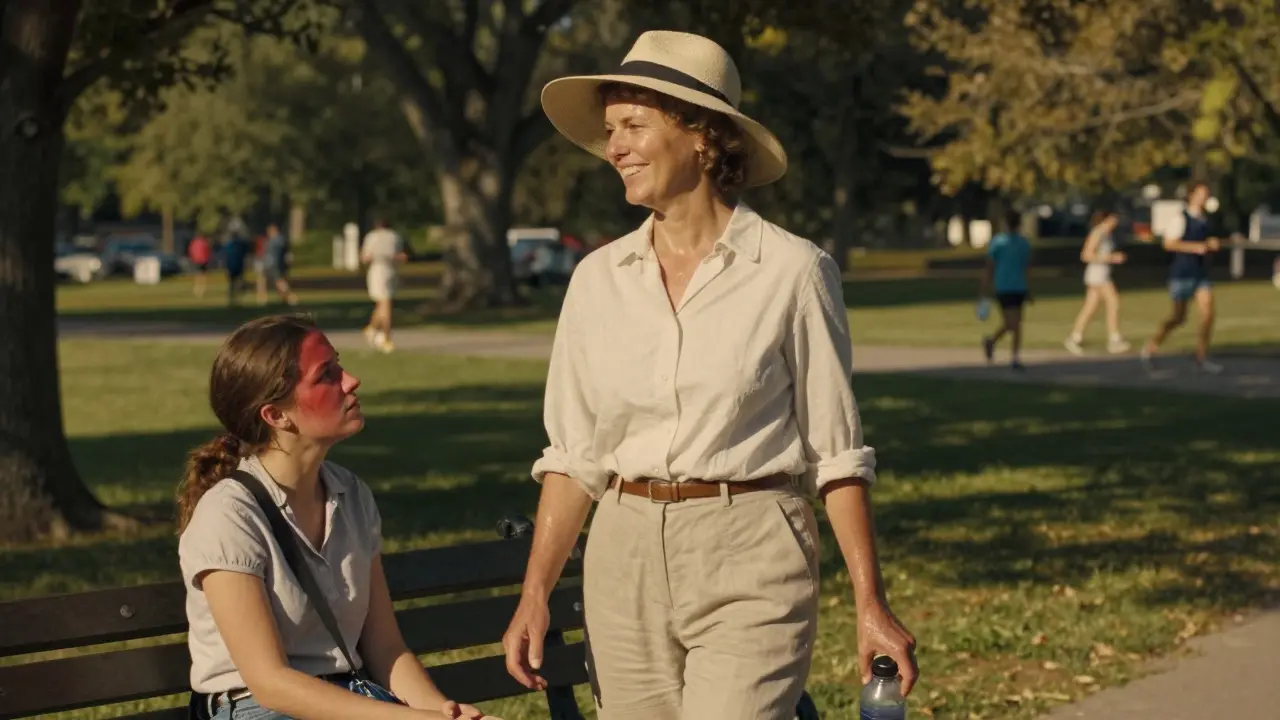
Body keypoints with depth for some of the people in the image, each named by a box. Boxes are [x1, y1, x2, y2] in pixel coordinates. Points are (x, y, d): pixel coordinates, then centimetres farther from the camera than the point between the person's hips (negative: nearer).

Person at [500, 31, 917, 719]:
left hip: (750, 565, -4)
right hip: (626, 561, 4)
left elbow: (836, 454, -2)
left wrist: (871, 604, -6)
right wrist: (533, 597, 1)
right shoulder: (598, 279, 6)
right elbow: (574, 456, 9)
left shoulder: (792, 270, -5)